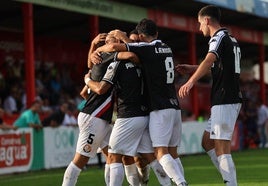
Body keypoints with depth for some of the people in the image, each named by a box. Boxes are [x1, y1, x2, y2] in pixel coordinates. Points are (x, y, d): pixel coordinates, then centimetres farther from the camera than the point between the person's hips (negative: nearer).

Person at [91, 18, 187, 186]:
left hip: (160, 108, -8)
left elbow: (115, 47, -16)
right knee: (173, 152, 11)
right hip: (175, 106, 8)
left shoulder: (146, 48, -5)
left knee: (161, 152, -11)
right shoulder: (167, 48, 18)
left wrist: (97, 51, 4)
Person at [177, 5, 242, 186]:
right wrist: (190, 68, 40)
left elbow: (209, 60, -29)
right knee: (207, 141, 15)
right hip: (231, 99, 10)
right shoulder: (231, 39, 20)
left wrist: (191, 81, -41)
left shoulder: (219, 37, -9)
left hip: (224, 101, -10)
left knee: (222, 148, -10)